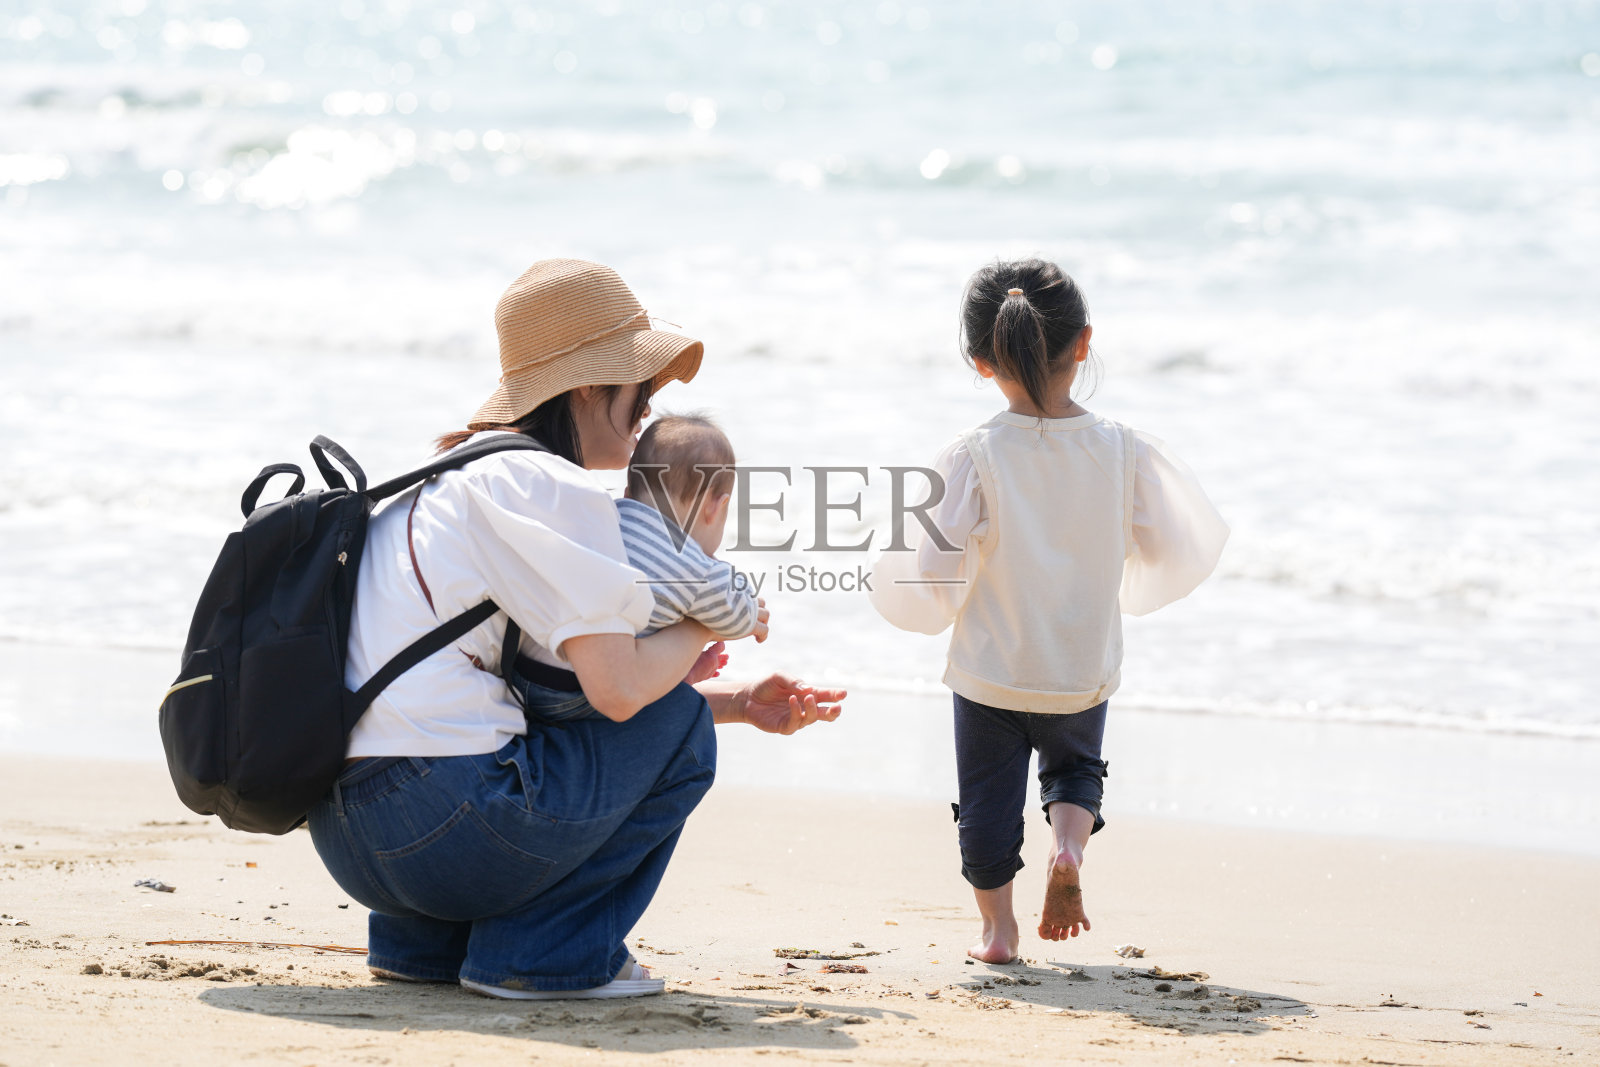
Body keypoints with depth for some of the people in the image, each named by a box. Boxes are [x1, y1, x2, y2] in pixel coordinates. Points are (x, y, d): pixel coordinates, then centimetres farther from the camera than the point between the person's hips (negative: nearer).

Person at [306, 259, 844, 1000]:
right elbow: (617, 689, -15)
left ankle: (421, 940, 19)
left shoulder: (457, 480, 23)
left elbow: (582, 677, 27)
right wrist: (700, 627, 6)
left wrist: (740, 704, 23)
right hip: (437, 823, -10)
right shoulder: (548, 489, -8)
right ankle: (538, 951, 1)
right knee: (678, 728, 6)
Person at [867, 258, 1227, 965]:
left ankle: (997, 927, 21)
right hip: (1084, 671, 2)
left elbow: (936, 577, -19)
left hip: (990, 673, -2)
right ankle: (1068, 845, -1)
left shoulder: (972, 458, -19)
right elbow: (1179, 549, -3)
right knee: (1075, 767, 26)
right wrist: (1137, 588, 18)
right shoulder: (1123, 453, -13)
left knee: (987, 794, 16)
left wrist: (902, 587, 4)